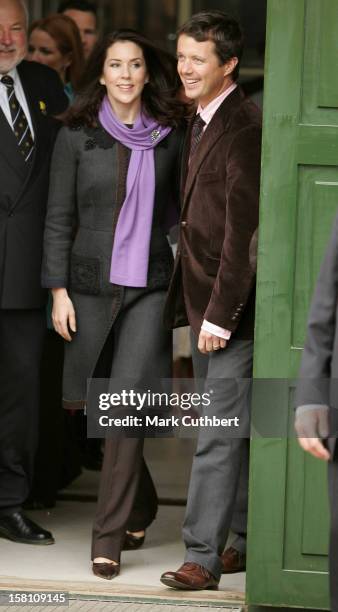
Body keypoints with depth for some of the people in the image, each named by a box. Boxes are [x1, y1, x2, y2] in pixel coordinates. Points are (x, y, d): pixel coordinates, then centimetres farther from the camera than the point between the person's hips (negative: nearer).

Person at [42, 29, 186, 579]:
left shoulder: (170, 136, 3)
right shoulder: (77, 136, 2)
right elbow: (59, 218, 3)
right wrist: (58, 290, -2)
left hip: (149, 288, -1)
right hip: (91, 285, 1)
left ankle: (110, 536, -9)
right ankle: (141, 509, 32)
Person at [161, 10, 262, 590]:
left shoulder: (243, 129, -17)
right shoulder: (199, 122, 13)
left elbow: (242, 232, -19)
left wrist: (220, 314, -19)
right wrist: (195, 305, 13)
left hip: (233, 308, -9)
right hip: (203, 302, 9)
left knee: (219, 437, -7)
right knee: (234, 431, 15)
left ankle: (202, 557, -6)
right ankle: (246, 541, 23)